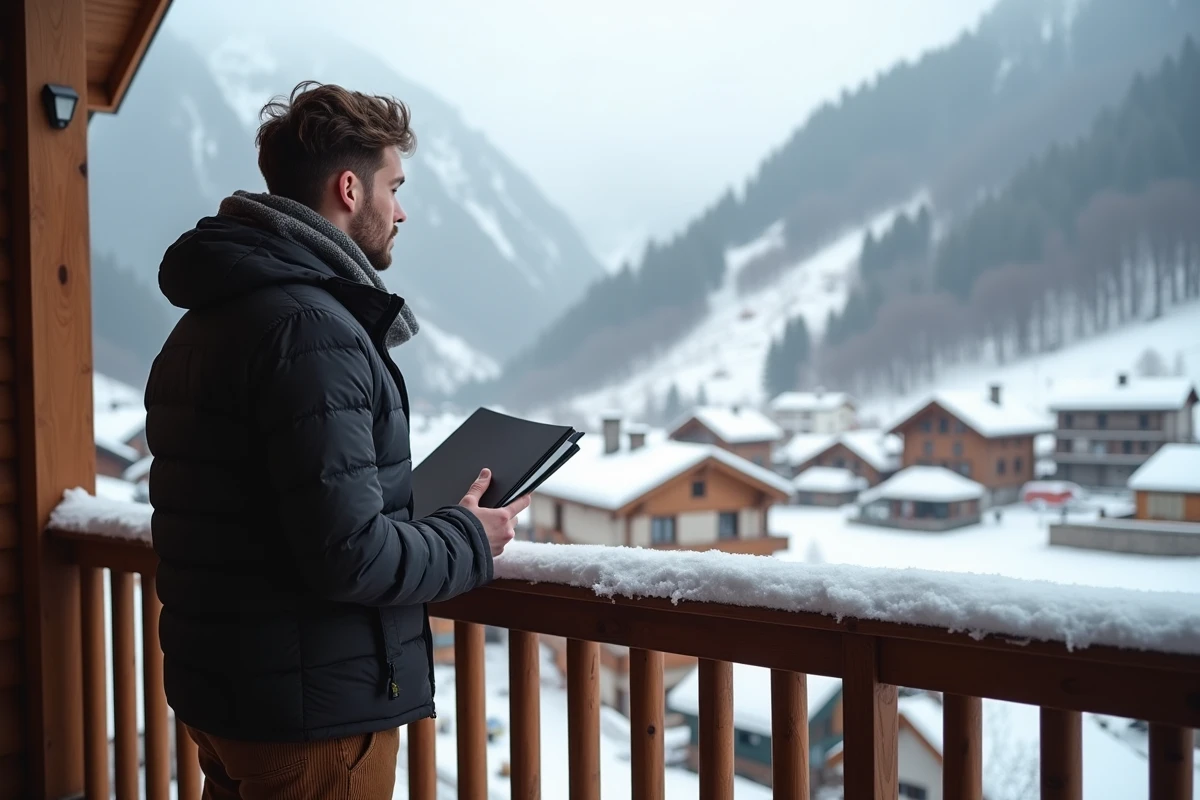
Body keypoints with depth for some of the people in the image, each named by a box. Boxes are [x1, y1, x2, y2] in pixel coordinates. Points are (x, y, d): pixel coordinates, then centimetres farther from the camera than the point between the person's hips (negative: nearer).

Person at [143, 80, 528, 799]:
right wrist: (471, 541, -10)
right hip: (318, 711, -9)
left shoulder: (204, 322, 8)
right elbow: (348, 555, -28)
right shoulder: (312, 328, -23)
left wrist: (427, 517, 10)